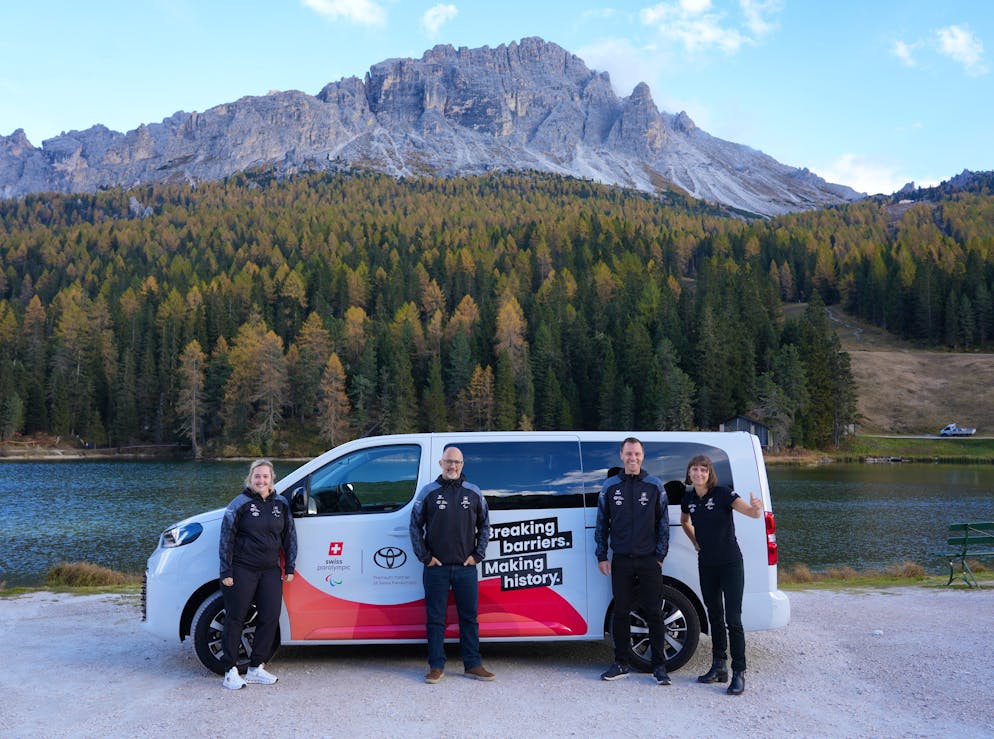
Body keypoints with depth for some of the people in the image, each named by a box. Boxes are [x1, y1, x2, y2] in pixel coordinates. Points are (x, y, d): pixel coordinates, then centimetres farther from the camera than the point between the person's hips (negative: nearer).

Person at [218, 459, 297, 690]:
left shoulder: (281, 504, 7)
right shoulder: (240, 504, -6)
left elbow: (289, 536, 13)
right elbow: (226, 538, -5)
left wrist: (289, 567, 10)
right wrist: (226, 572, -8)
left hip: (270, 571, 5)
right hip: (242, 570, -4)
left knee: (270, 618, 4)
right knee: (235, 619, 2)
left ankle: (256, 668, 16)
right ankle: (231, 671, 10)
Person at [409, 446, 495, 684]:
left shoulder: (474, 493, 8)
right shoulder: (428, 492, 2)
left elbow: (484, 525, 15)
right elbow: (415, 526, 5)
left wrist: (478, 554, 5)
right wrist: (425, 556, -2)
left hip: (466, 567, 2)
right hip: (436, 567, -1)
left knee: (469, 617, 6)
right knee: (435, 619, 3)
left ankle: (473, 665, 14)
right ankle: (436, 666, 11)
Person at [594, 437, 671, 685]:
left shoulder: (654, 486, 3)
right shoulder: (610, 486, 5)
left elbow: (663, 524, 6)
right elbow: (601, 523, 9)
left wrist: (660, 556, 0)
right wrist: (601, 556, 6)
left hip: (649, 561, -1)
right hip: (621, 560, 1)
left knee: (654, 613, 1)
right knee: (621, 613, 7)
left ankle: (659, 666, 10)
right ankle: (621, 664, 18)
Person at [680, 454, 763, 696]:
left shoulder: (723, 493, -14)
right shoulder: (689, 498, 3)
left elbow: (750, 512, -23)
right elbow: (685, 521, 24)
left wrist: (756, 508, -46)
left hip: (730, 564, -6)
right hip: (706, 565, 6)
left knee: (733, 619, -7)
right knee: (714, 617, 14)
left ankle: (739, 673, 0)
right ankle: (718, 667, 25)